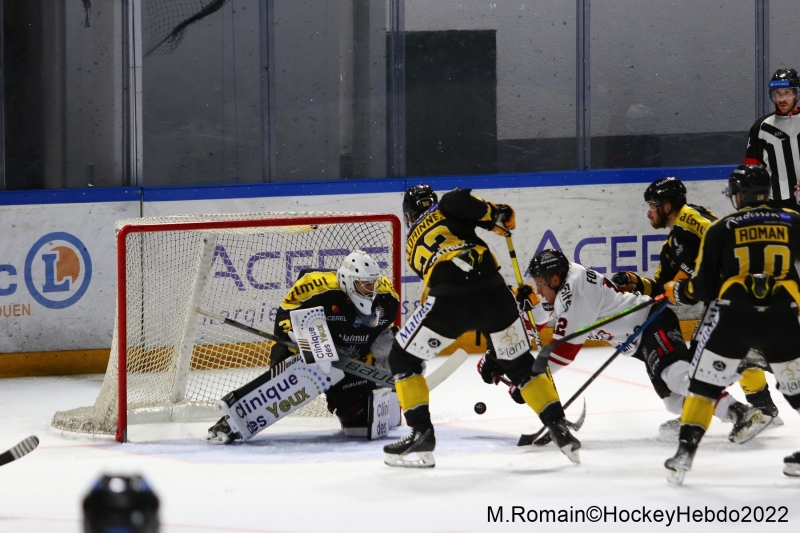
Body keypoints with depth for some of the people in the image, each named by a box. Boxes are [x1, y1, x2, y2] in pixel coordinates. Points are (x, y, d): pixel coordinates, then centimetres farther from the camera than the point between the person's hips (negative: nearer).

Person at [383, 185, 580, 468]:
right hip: (493, 293, 1)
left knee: (403, 358, 18)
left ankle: (421, 433, 10)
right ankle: (560, 429, 17)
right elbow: (460, 200, -4)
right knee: (520, 364, 21)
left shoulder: (413, 244, 29)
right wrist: (497, 216, 11)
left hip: (450, 303, -1)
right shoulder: (445, 209, 22)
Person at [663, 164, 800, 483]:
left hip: (733, 316, -1)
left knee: (705, 384, 10)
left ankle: (685, 451, 2)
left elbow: (703, 287, 6)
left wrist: (676, 292, 24)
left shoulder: (721, 230, 5)